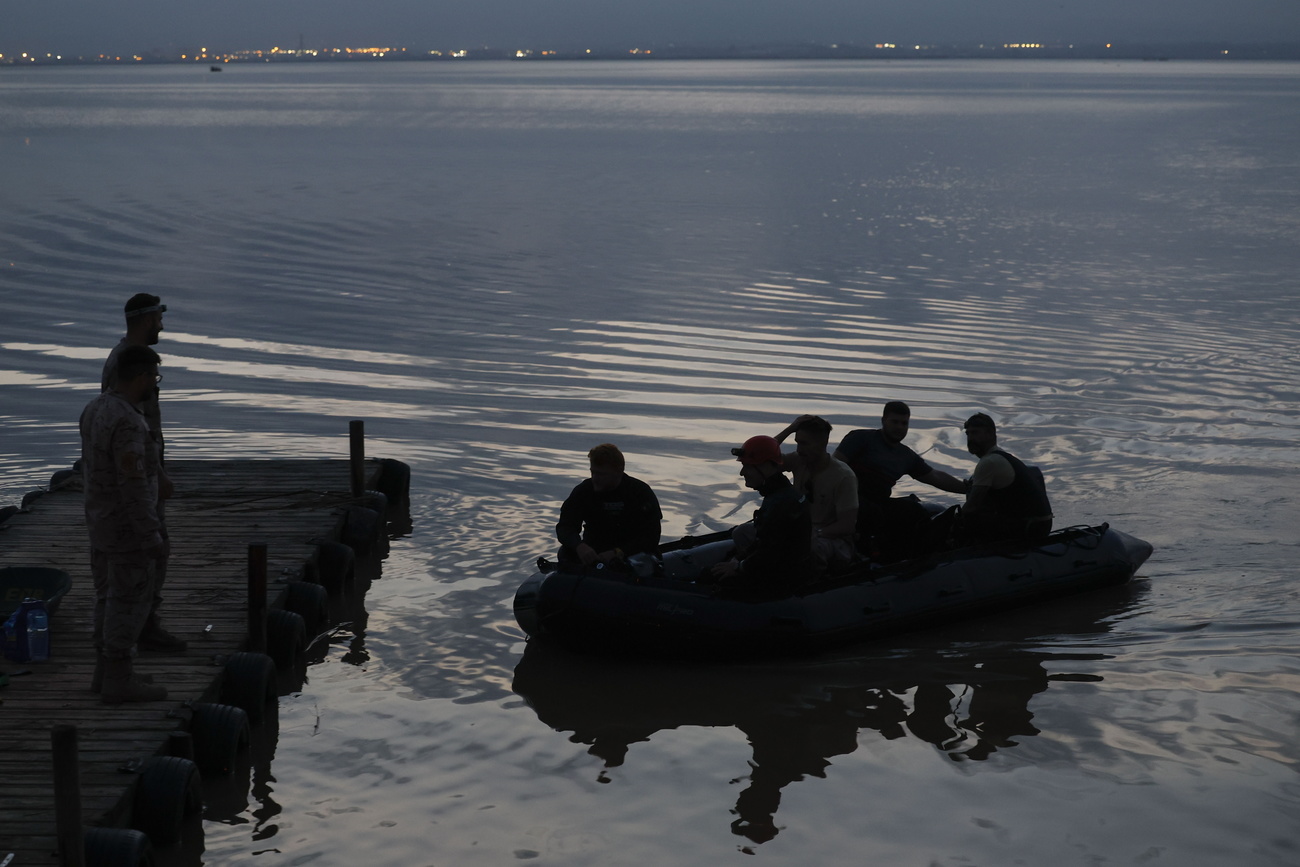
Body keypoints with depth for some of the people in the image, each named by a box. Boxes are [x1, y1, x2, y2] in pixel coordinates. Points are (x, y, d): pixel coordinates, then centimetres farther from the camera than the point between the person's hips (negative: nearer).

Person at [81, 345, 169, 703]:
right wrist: (152, 537, -21)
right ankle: (119, 680, 6)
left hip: (102, 519, 9)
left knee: (111, 593, 17)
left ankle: (107, 668, 24)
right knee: (131, 601, 0)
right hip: (127, 526, -9)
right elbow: (133, 485, -27)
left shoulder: (95, 409, 3)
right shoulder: (127, 424, -28)